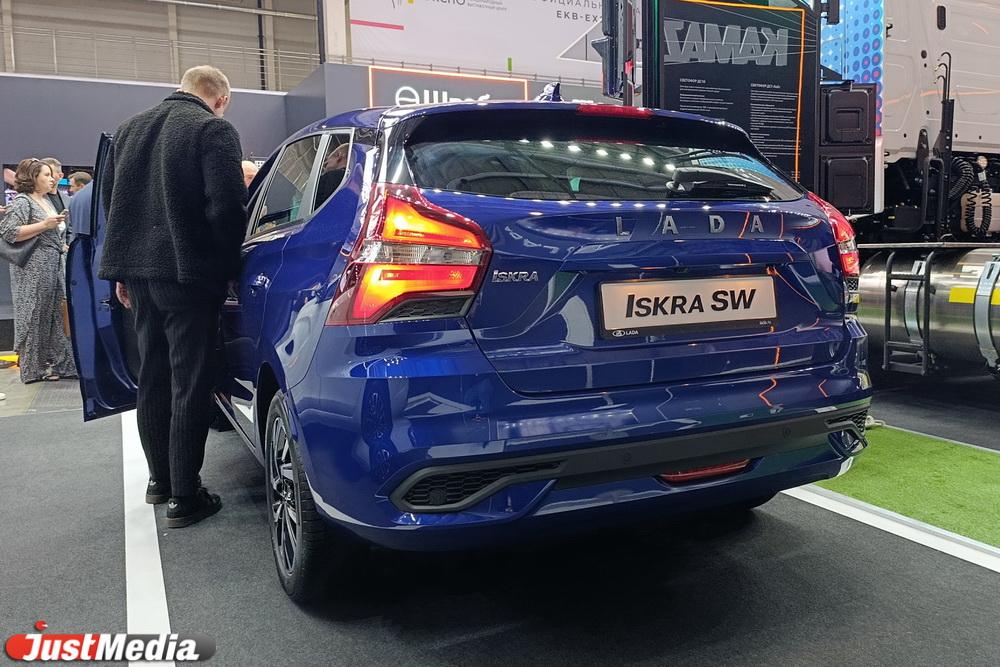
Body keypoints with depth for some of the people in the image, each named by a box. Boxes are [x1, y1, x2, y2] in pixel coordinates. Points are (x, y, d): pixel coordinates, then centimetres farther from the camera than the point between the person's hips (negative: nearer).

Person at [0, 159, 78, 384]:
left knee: (55, 314, 8)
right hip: (33, 269, -8)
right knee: (34, 317, -3)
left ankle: (54, 362, 13)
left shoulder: (46, 200, 17)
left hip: (52, 266, 8)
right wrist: (44, 225, -19)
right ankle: (34, 368, 5)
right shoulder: (21, 201, -8)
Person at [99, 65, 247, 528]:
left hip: (139, 271, 7)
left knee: (152, 376, 17)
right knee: (190, 384, -1)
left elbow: (109, 197, 16)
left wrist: (123, 269, 19)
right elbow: (227, 206, -17)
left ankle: (159, 479, 29)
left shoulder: (130, 128, 14)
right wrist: (228, 260, -2)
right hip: (188, 273, -7)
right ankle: (184, 497, 4)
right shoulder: (214, 130, -8)